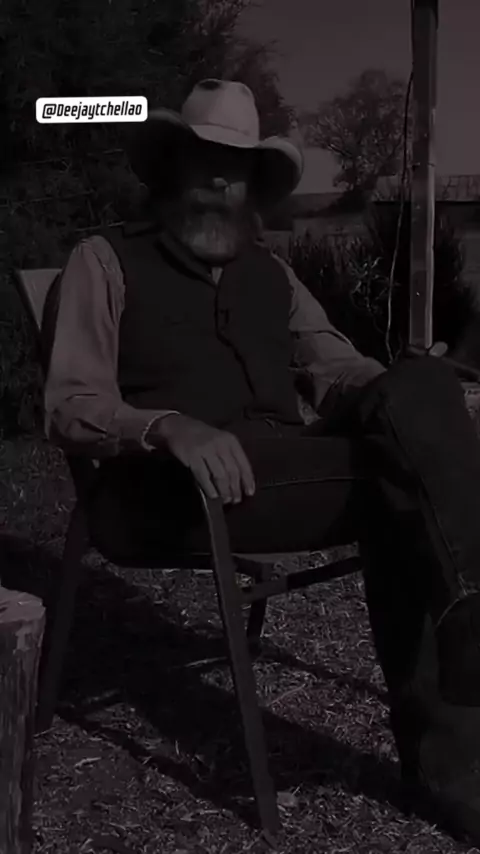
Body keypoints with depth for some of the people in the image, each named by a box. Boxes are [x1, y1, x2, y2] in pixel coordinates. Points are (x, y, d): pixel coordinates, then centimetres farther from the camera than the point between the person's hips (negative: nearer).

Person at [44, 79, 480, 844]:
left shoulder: (270, 272, 26)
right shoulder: (107, 261, 11)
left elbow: (334, 367, 14)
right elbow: (71, 406, -1)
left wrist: (409, 404, -10)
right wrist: (173, 426, -23)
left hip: (286, 477, 5)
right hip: (170, 486, -5)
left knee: (417, 384, -25)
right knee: (405, 472, -27)